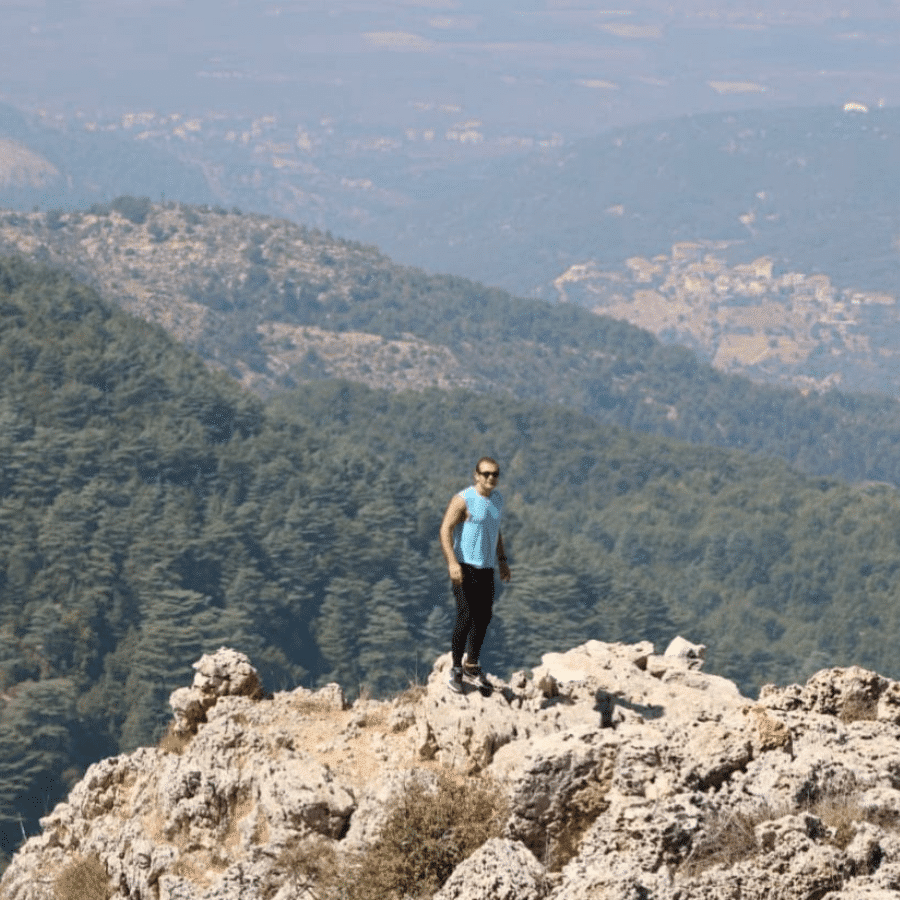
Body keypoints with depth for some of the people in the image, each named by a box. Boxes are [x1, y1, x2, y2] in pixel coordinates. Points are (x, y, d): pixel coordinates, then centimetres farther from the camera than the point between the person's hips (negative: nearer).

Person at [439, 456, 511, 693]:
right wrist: (452, 562, -27)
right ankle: (456, 669, -2)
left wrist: (502, 560, 21)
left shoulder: (497, 498, 10)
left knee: (484, 616, 10)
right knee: (466, 616, -11)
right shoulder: (463, 500, -13)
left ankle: (471, 666, 24)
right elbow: (445, 530, -17)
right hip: (465, 567, -7)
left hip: (486, 567, 7)